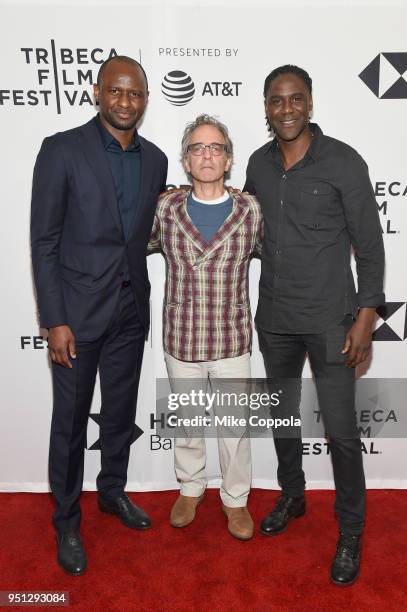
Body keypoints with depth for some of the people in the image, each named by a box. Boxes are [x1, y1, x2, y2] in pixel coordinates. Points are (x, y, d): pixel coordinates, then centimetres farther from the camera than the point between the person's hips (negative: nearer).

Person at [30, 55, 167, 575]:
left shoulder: (155, 159, 7)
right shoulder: (62, 150, -8)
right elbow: (43, 242, -10)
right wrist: (55, 321, -13)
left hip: (131, 309, 5)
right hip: (78, 310, -4)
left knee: (120, 412, 18)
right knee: (71, 421, 9)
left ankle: (113, 492, 42)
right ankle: (67, 521, 30)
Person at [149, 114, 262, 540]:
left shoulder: (252, 212, -3)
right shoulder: (165, 210, -1)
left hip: (232, 341, -1)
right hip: (180, 340, 1)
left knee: (235, 426, 12)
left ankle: (235, 498, 37)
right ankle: (190, 488, 44)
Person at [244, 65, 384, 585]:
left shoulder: (343, 162, -9)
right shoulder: (259, 164, 5)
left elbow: (369, 245, -7)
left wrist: (366, 316, -11)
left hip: (329, 321, -4)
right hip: (274, 318, 5)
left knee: (340, 430, 2)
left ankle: (350, 532, 26)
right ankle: (291, 497, 43)